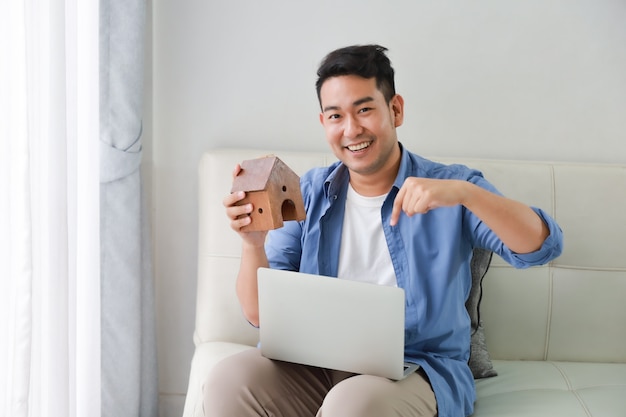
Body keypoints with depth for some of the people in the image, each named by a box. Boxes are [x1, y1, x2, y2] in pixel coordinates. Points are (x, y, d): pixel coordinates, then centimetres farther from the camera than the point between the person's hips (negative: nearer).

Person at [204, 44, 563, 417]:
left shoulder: (449, 189, 0)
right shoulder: (309, 193, 8)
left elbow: (542, 247, -14)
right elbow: (261, 314, 5)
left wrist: (464, 192, -29)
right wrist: (254, 245, -17)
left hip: (418, 370, -3)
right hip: (318, 366, 3)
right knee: (228, 381, -24)